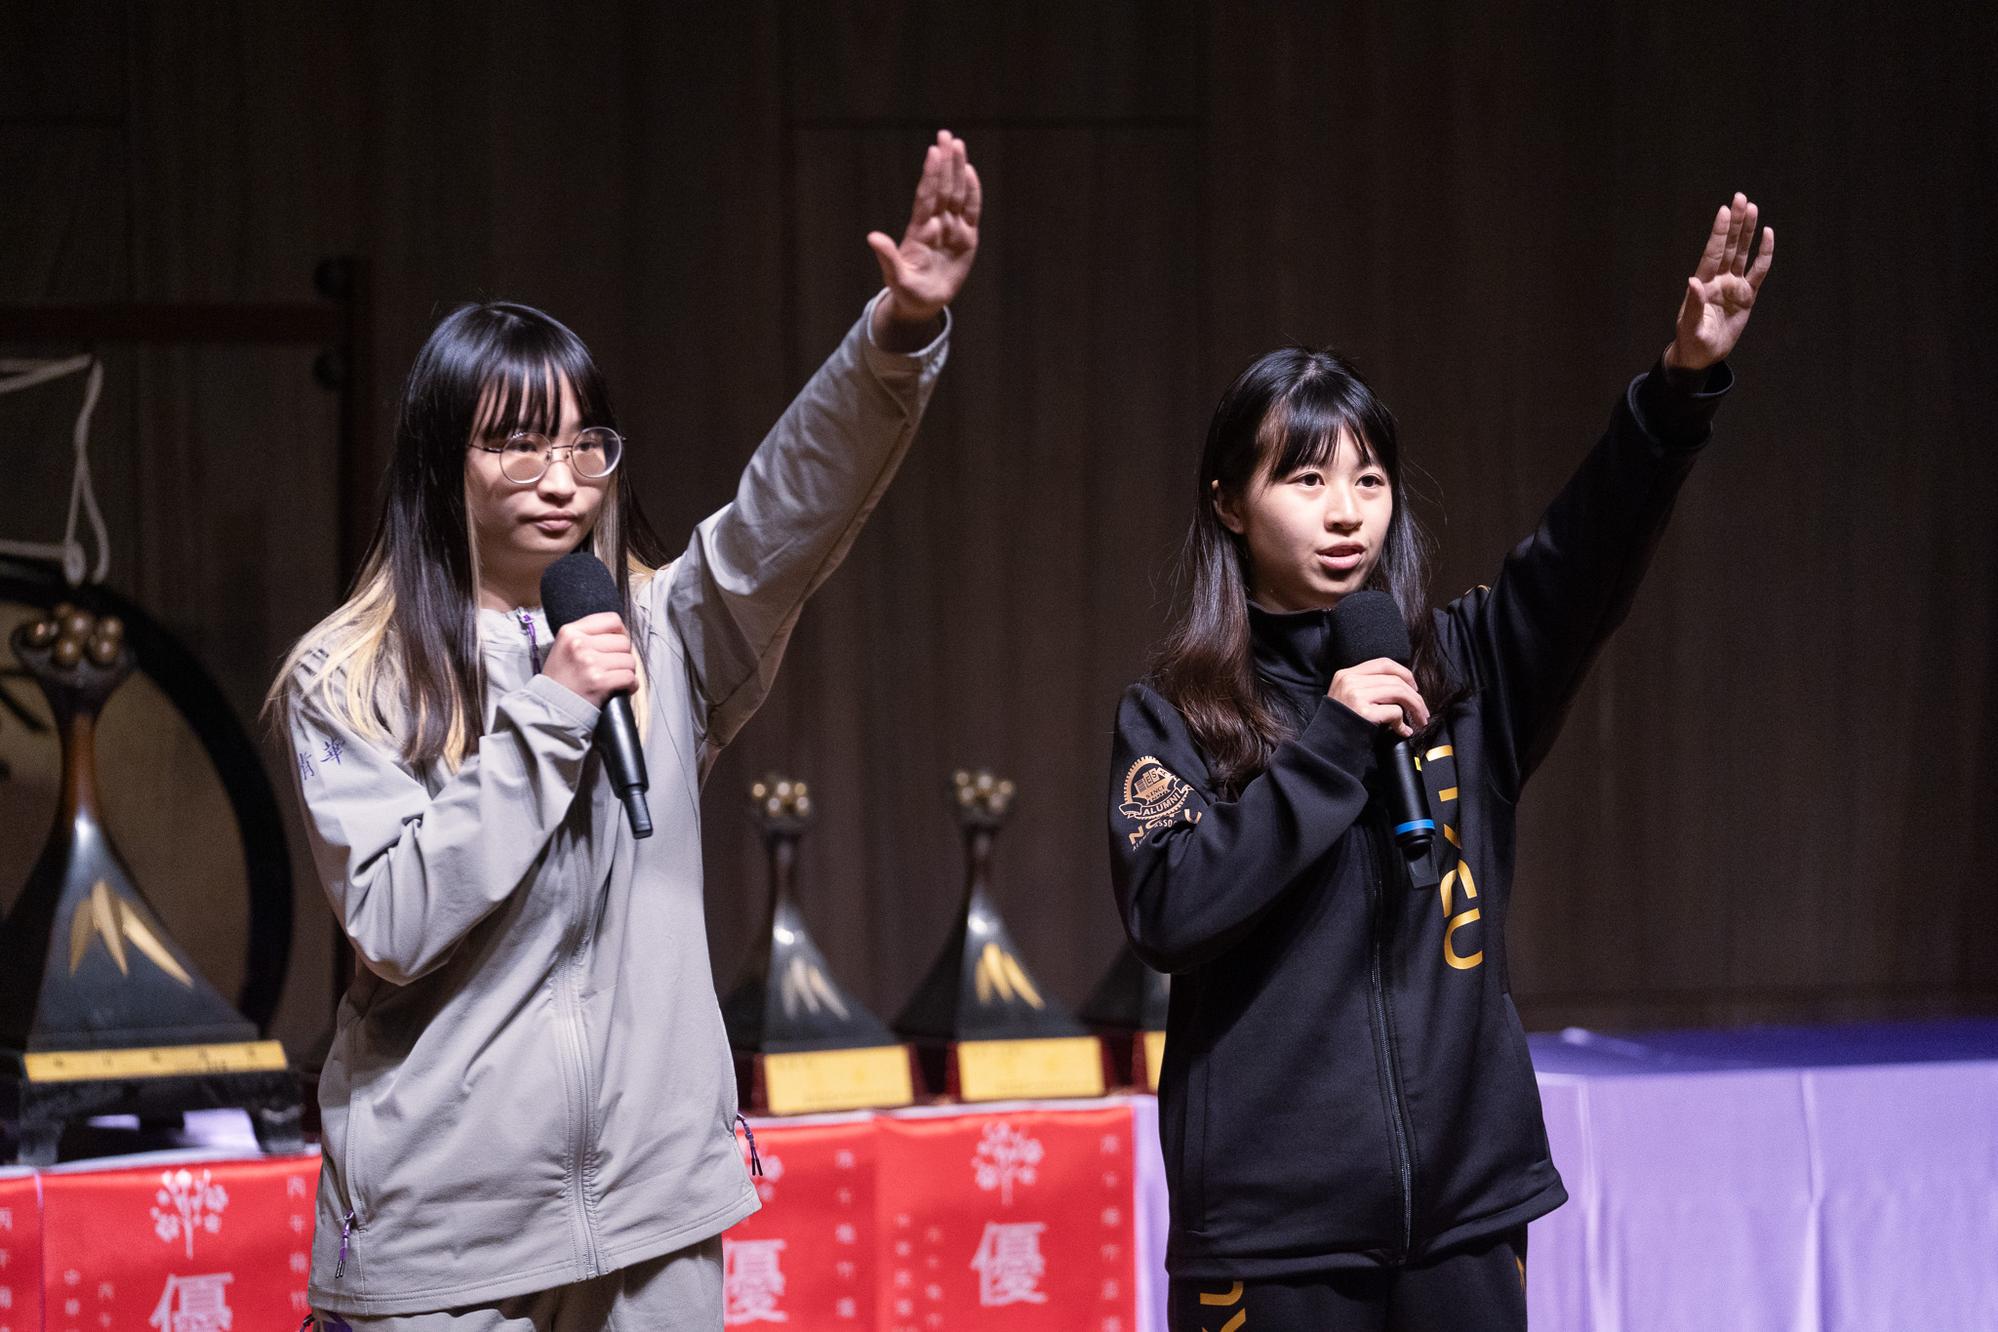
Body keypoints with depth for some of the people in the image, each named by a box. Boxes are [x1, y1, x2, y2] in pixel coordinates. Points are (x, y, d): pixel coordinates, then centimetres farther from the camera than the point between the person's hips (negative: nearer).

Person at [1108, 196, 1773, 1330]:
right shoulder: (1177, 712, 1)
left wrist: (1683, 385, -22)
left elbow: (1588, 557, -8)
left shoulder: (1458, 670, 8)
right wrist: (1329, 745, -15)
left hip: (1466, 1197, 3)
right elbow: (1167, 909, -13)